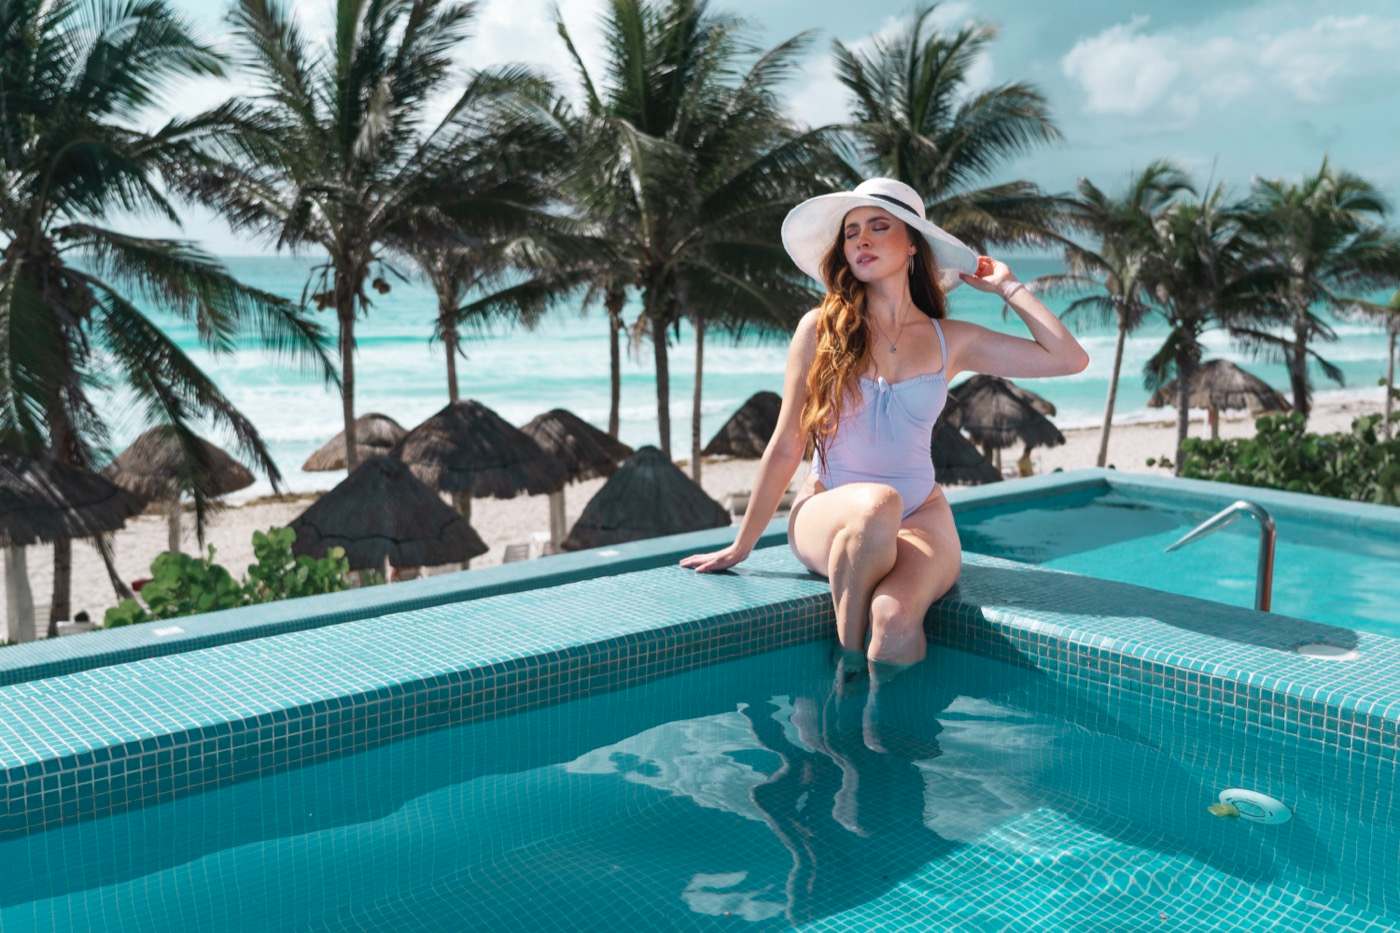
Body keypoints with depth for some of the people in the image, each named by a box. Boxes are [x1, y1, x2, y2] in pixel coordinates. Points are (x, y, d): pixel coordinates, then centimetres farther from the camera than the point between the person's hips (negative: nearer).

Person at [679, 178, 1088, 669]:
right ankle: (848, 658, -18)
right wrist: (740, 547, 5)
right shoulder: (820, 329, -2)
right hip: (828, 514, -1)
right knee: (877, 504, -38)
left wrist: (1006, 286, 6)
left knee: (895, 616, -34)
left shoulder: (952, 341, 4)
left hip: (919, 517, 1)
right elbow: (785, 448, 2)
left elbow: (1070, 358, -2)